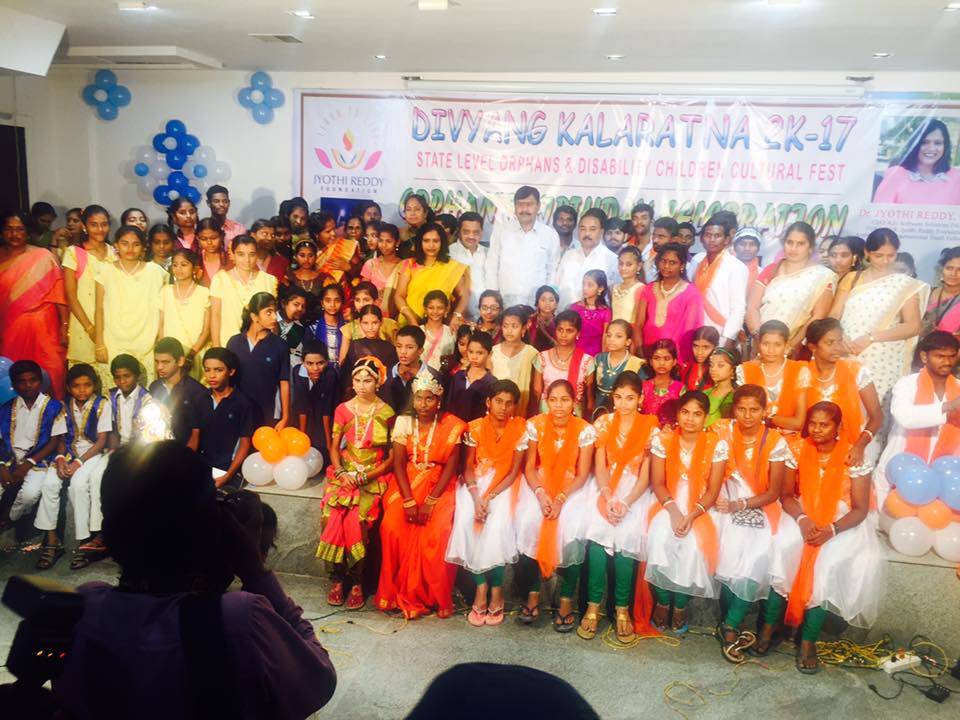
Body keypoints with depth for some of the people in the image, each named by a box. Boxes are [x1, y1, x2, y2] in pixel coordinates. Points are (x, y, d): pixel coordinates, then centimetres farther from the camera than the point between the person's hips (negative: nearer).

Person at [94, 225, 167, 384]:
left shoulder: (154, 271, 3)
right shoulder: (105, 270, 3)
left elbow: (160, 311, 5)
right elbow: (99, 309, 4)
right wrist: (99, 345, -1)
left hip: (147, 346, 0)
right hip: (112, 345, 0)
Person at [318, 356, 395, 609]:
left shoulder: (386, 413, 0)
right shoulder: (343, 410, 9)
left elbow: (392, 457, 0)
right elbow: (334, 447, 10)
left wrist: (365, 477, -11)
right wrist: (341, 473, -8)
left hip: (373, 477, -3)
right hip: (344, 474, 3)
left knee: (356, 519, -26)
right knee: (332, 516, -23)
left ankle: (356, 581, -9)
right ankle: (337, 577, -8)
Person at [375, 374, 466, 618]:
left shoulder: (451, 427, -4)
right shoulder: (404, 422, 1)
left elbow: (450, 467, -8)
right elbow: (398, 463, -3)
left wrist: (430, 501, -17)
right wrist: (409, 501, -15)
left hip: (439, 486, -2)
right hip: (406, 485, 2)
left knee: (437, 533, -26)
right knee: (392, 527, -23)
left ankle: (437, 598, -7)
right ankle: (399, 593, -6)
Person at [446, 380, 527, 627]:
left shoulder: (520, 429, -9)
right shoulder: (475, 427, -4)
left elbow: (514, 471, -8)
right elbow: (468, 466, -4)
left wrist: (489, 497, -19)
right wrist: (476, 497, -20)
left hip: (504, 484, -1)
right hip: (476, 482, 2)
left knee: (497, 525, -27)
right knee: (466, 521, -25)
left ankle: (496, 589, -9)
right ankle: (481, 586, -14)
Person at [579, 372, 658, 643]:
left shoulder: (650, 427, -2)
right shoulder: (603, 423, 3)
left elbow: (645, 474, -5)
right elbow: (599, 467, -1)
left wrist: (626, 503, -19)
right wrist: (609, 498, -18)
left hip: (635, 489, -1)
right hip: (605, 486, 1)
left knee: (627, 535, -26)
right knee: (599, 531, -25)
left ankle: (622, 608, -10)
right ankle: (593, 605, -14)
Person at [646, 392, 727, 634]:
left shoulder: (717, 445, -5)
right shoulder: (661, 440, -2)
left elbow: (713, 490, -6)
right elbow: (657, 483, -3)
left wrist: (691, 515, -20)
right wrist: (674, 511, -19)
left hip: (700, 508, -1)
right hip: (669, 505, 1)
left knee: (693, 544, -29)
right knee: (660, 539, -29)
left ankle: (681, 605, -4)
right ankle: (663, 601, -6)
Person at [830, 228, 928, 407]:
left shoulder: (905, 285, 3)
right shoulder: (853, 279, 11)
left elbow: (914, 326, -3)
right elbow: (834, 315, 5)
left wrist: (871, 337, -13)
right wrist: (841, 337, -16)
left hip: (882, 361, -2)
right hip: (846, 357, 2)